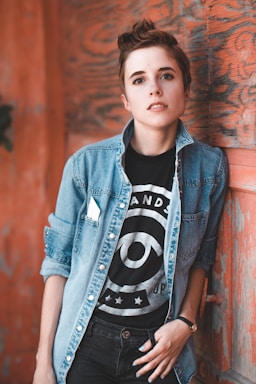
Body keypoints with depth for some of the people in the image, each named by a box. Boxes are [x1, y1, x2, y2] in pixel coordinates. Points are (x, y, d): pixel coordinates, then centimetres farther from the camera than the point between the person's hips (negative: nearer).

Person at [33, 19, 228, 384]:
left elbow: (202, 254, 7)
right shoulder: (86, 164, -9)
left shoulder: (210, 167, -5)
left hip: (157, 347, 1)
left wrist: (186, 321, -4)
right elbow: (58, 262, -4)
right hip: (86, 343, -1)